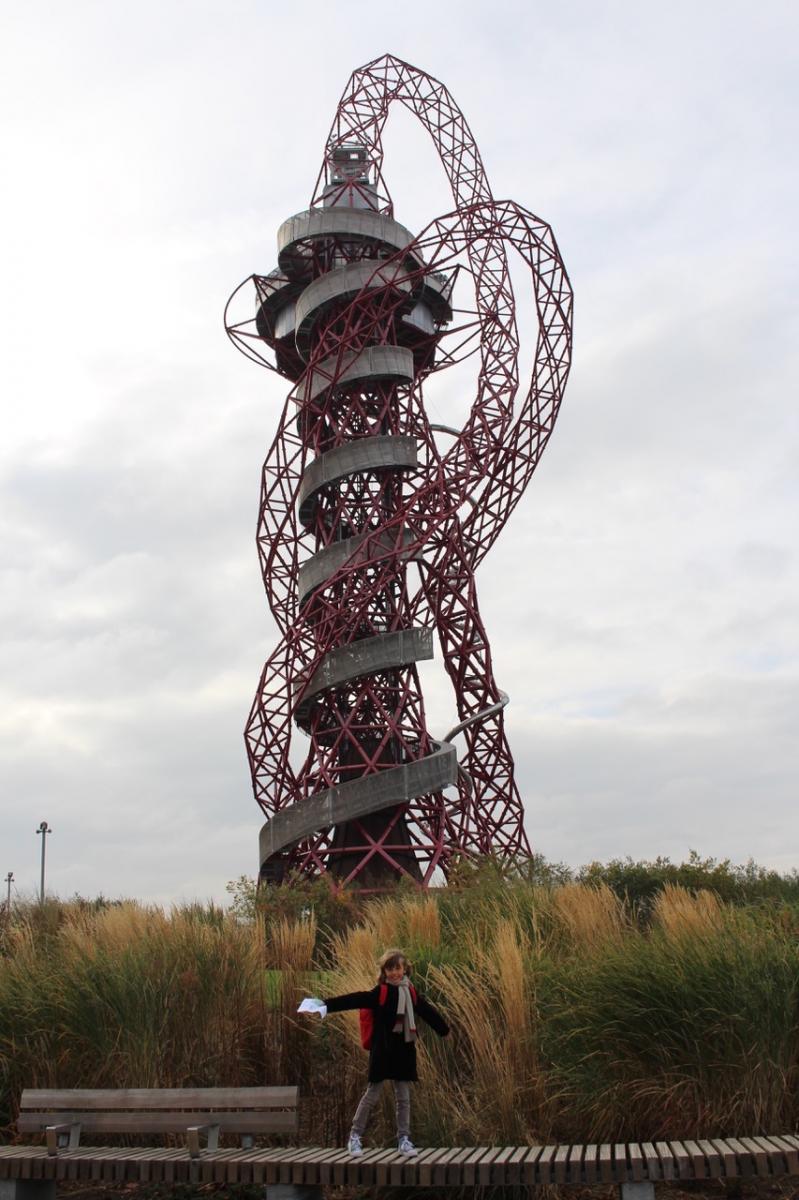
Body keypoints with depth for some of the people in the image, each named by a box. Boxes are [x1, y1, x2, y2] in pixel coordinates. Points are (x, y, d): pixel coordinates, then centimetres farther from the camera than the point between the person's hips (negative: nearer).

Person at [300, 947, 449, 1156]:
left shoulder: (411, 993, 6)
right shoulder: (380, 993, -9)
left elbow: (427, 1011, 20)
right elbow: (355, 1000, -21)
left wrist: (444, 1029, 32)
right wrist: (326, 1005, -34)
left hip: (404, 1051, 4)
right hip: (382, 1051, -4)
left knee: (403, 1097, 9)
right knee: (372, 1094, 3)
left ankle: (404, 1138, 19)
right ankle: (355, 1136, 15)